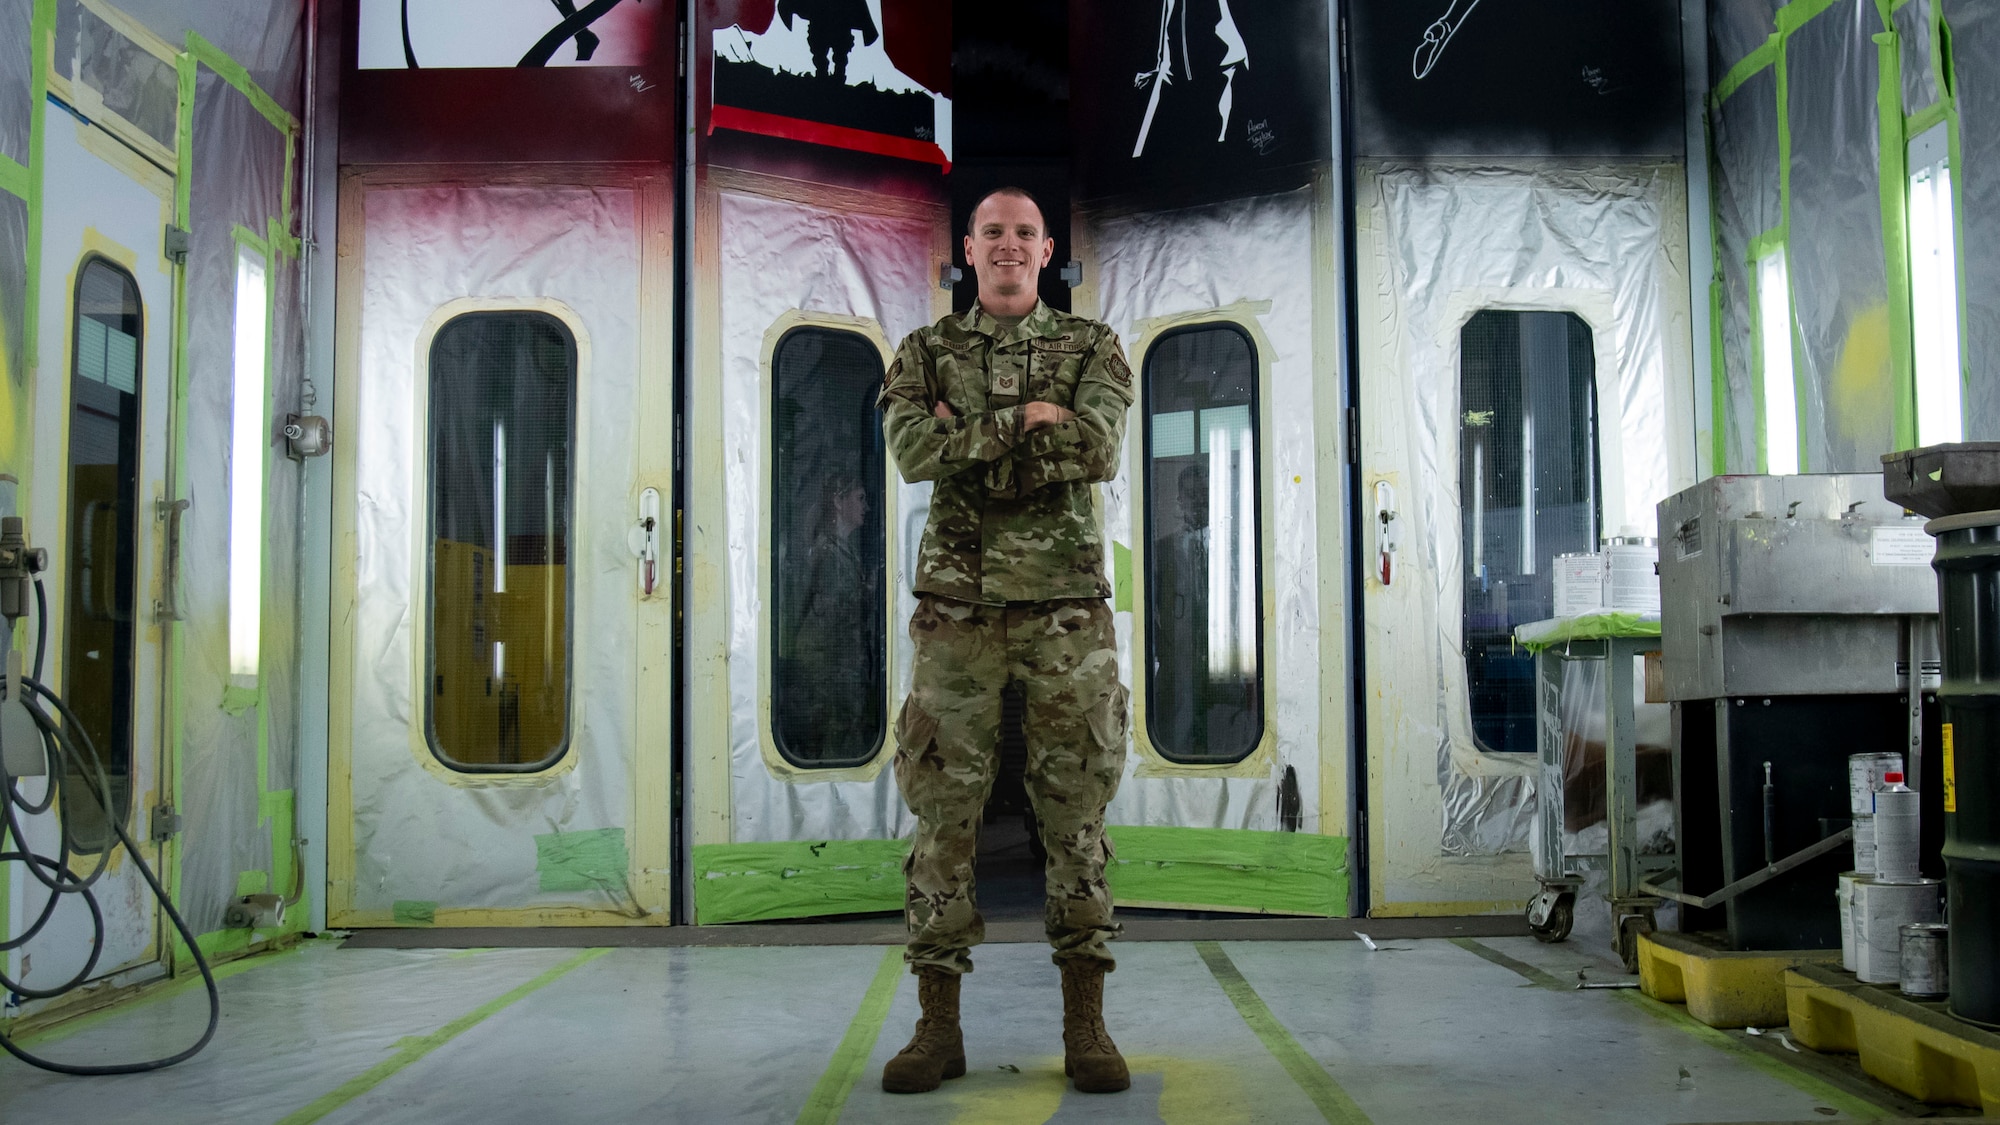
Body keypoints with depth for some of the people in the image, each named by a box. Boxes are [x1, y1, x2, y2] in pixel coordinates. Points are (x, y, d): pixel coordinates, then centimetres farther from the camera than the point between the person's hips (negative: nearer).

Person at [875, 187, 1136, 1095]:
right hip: (958, 608, 1)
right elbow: (914, 451, -12)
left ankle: (1086, 1026, 9)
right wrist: (1026, 417, -14)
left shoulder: (1093, 348, 6)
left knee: (1077, 811, 1)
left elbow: (1099, 450, -14)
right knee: (943, 810, 0)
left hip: (1066, 610, 0)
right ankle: (938, 1027, 8)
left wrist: (969, 436, -11)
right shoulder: (925, 354, 8)